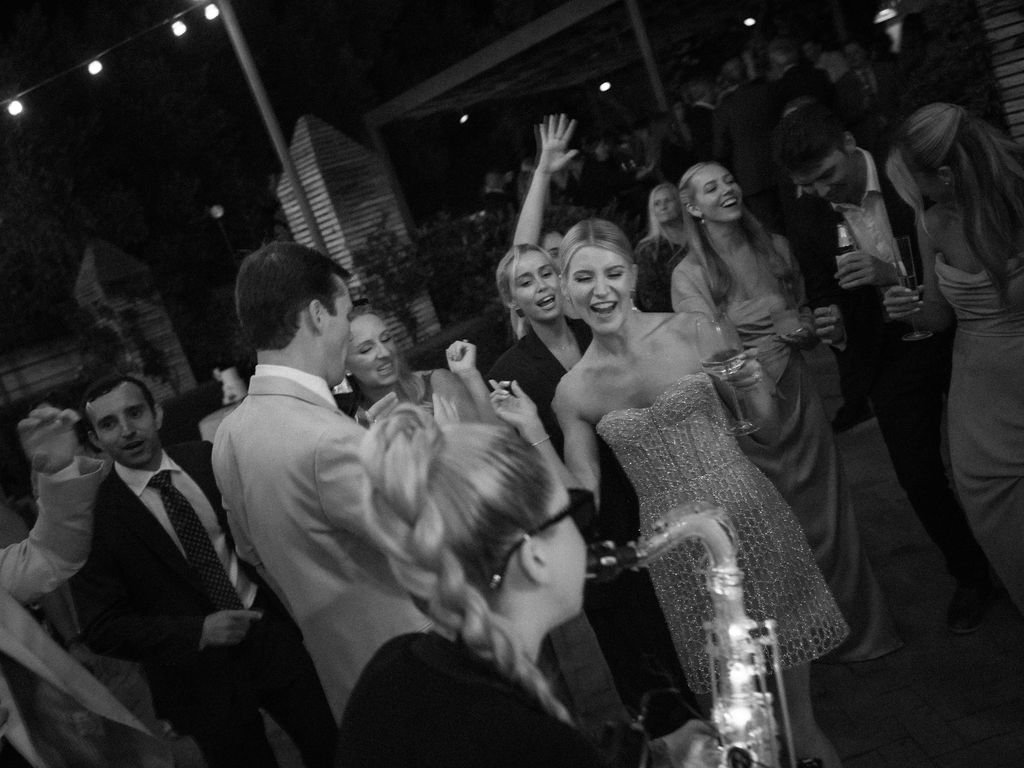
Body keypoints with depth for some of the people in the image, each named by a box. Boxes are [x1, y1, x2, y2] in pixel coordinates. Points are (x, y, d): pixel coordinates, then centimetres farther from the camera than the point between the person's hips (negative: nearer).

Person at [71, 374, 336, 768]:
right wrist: (198, 632, -22)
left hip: (272, 632, 3)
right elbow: (103, 628, -11)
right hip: (198, 670, -3)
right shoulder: (95, 514, -13)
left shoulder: (207, 460, -5)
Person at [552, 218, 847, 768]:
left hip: (748, 509, 0)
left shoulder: (692, 330, -9)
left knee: (782, 625, 18)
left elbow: (768, 432, 1)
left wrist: (754, 384, -20)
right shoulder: (573, 392, -7)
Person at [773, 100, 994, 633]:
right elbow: (823, 294, 4)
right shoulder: (804, 217, -5)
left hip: (956, 334, -2)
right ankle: (971, 576, 27)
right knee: (919, 476, 2)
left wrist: (895, 274, -26)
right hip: (890, 357, 2)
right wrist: (831, 325, -18)